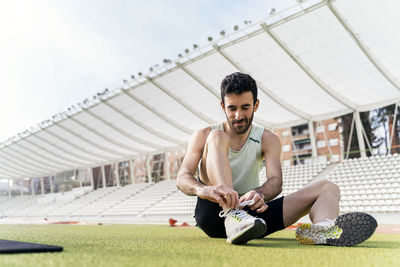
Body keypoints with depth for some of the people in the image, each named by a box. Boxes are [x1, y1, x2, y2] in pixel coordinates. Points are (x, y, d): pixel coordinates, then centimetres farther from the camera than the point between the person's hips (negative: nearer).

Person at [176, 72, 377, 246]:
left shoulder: (268, 140, 8)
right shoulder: (204, 136, 2)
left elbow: (276, 181, -9)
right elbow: (182, 178, -11)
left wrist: (259, 194, -34)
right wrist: (204, 189, -36)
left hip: (250, 213, 3)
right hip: (213, 213, -3)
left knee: (327, 188, -6)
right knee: (217, 137, -20)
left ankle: (321, 229, -44)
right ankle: (232, 218, -42)